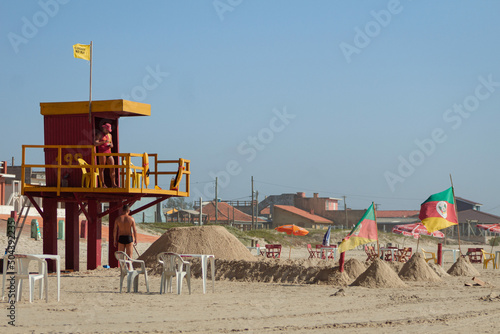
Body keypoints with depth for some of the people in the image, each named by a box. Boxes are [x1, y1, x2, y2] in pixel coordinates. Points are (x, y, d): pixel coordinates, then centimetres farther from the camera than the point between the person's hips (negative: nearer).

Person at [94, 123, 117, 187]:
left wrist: (111, 145, 1)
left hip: (109, 153, 6)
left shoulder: (109, 135, 19)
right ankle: (103, 184, -3)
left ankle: (113, 184, -3)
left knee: (112, 168, -3)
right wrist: (104, 142, -20)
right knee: (102, 168, -4)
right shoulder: (100, 135, 2)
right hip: (102, 153, -6)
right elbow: (95, 143, -10)